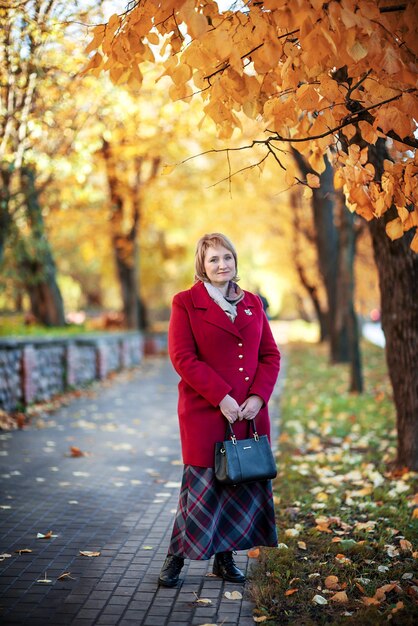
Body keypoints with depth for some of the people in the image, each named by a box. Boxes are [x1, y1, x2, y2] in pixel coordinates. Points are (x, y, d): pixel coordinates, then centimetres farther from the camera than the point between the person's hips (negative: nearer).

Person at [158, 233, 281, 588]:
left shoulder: (252, 303, 12)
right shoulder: (185, 303, -2)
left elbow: (271, 355, 10)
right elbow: (182, 357, -10)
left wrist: (258, 396, -6)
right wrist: (221, 397, -15)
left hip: (251, 412, 5)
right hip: (205, 412, -5)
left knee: (245, 483, 7)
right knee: (202, 484, -2)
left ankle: (225, 558, 23)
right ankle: (176, 558, 15)